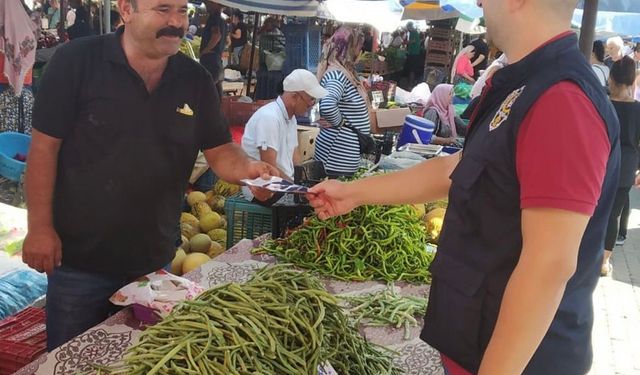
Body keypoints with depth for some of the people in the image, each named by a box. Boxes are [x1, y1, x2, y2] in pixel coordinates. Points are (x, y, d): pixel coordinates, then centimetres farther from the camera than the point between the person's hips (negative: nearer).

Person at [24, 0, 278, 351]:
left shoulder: (196, 79, 0)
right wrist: (40, 227, -12)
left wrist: (248, 168, -21)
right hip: (79, 257, -3)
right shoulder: (76, 61, -12)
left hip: (155, 261, 4)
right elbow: (45, 145, -10)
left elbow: (219, 150, 1)